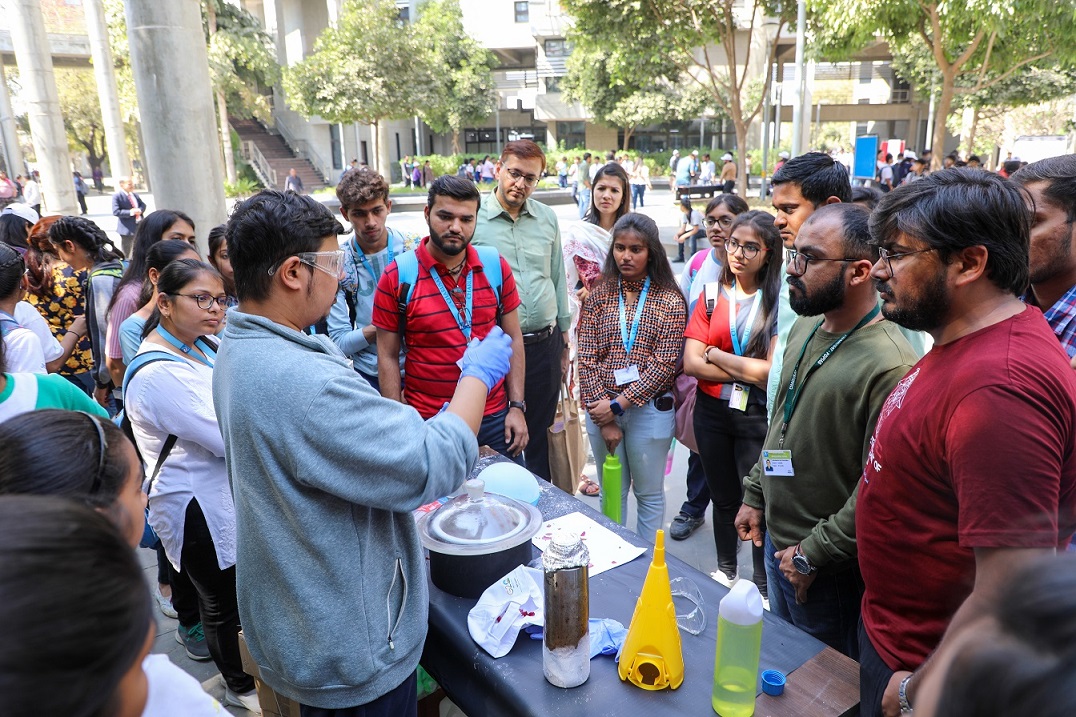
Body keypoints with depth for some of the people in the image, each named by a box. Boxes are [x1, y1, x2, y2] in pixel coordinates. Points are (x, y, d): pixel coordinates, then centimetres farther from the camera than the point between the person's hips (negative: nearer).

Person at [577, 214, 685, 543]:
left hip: (650, 410, -2)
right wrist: (603, 420, -10)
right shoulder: (598, 297, 1)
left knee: (649, 493, 12)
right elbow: (586, 361, -3)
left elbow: (664, 364, -10)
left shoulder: (670, 300, -5)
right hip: (601, 410, 2)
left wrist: (618, 405, -15)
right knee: (613, 491, 16)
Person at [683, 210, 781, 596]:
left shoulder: (779, 302, -10)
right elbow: (691, 363, -7)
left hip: (757, 416, -4)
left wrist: (716, 354, -9)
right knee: (723, 499, 19)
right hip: (712, 411, 4)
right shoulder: (712, 295, 3)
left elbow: (773, 372, -19)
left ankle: (762, 588, 26)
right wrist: (747, 371, -14)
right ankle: (724, 571, 40)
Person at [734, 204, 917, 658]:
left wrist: (814, 553, -19)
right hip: (776, 538, 8)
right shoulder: (804, 329, 2)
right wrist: (754, 494, 12)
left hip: (826, 569, -8)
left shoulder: (888, 365, -27)